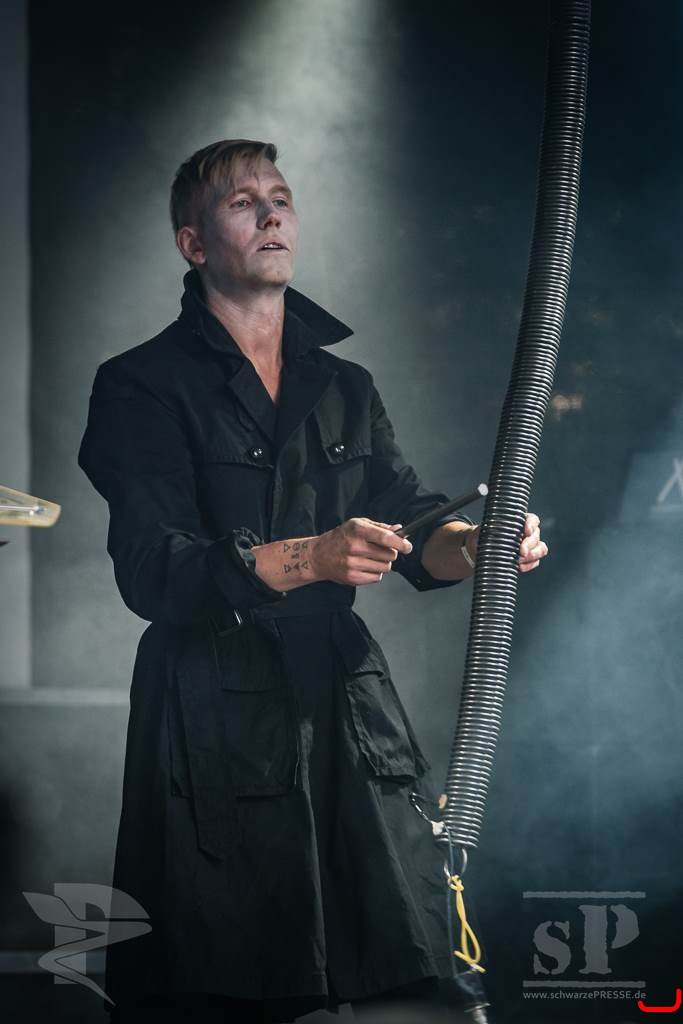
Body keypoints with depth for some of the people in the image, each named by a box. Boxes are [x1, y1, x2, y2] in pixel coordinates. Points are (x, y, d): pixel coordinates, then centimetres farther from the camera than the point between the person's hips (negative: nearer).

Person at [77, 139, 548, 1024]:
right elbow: (151, 570, -12)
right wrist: (307, 559, -24)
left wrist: (473, 543, -16)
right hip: (215, 732, -4)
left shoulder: (346, 389, 18)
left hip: (349, 717, 5)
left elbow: (412, 529, 7)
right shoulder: (143, 387, 0)